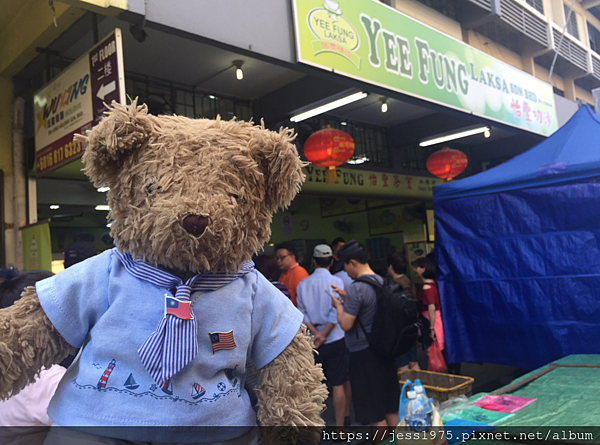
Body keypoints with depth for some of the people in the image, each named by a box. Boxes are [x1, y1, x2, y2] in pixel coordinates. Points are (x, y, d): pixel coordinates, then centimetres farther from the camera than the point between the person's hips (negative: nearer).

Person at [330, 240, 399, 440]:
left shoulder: (357, 288, -21)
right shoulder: (381, 281, 6)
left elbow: (346, 324, -21)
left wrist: (338, 305, -4)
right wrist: (345, 296, 18)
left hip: (364, 353, -9)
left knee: (373, 412, 3)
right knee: (390, 405, 19)